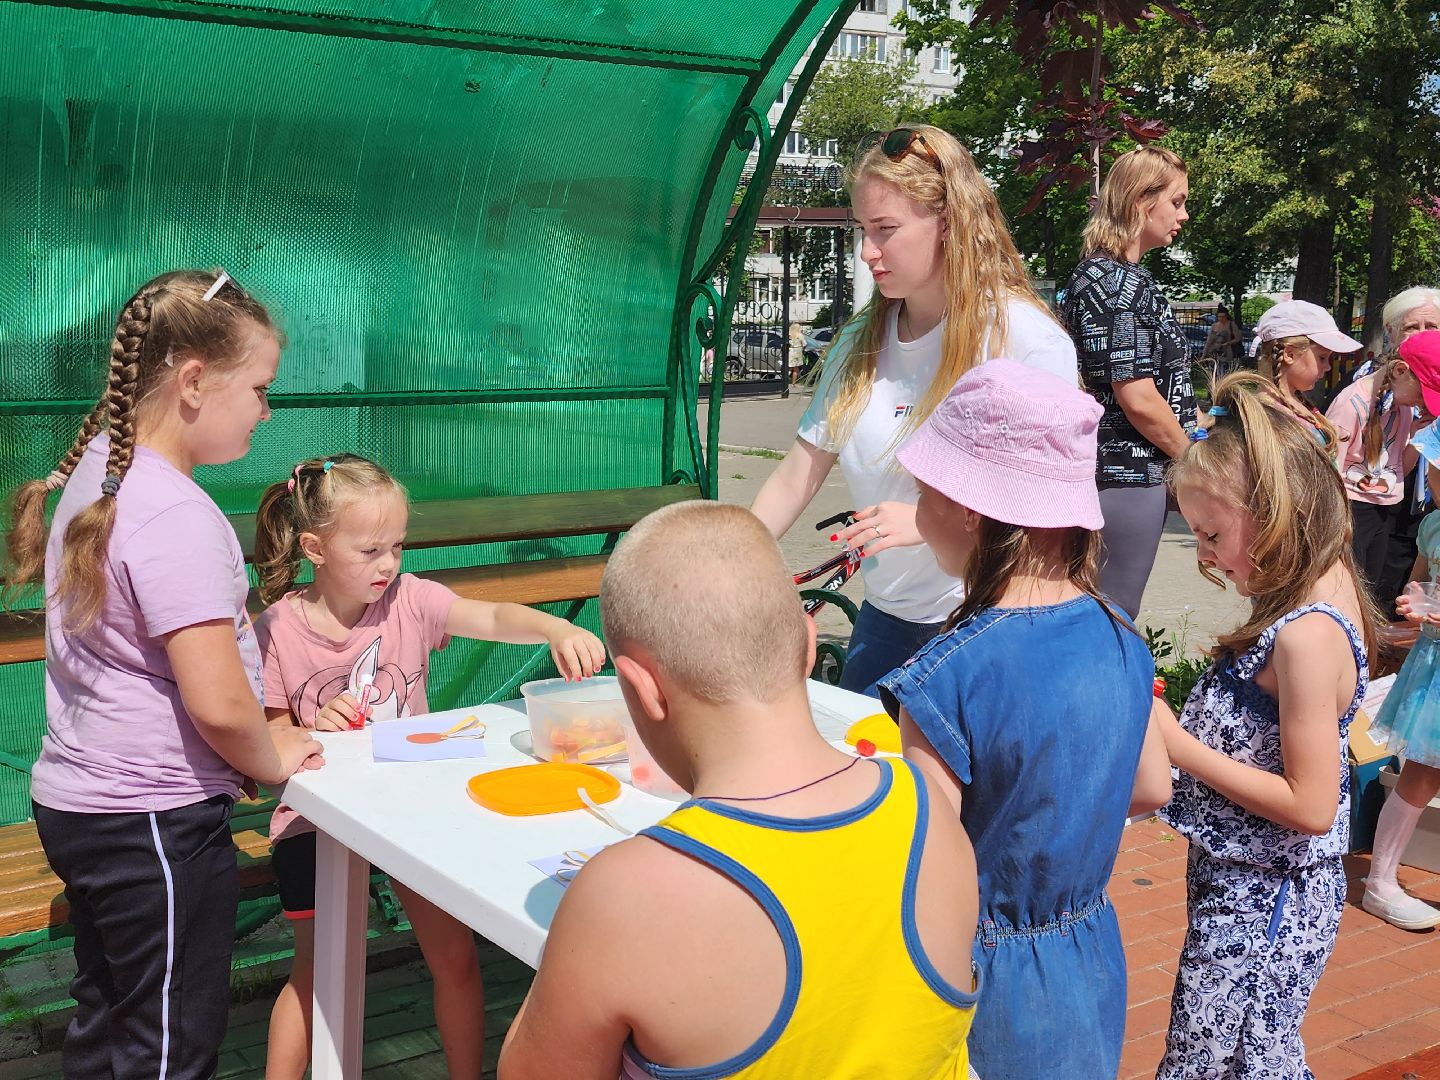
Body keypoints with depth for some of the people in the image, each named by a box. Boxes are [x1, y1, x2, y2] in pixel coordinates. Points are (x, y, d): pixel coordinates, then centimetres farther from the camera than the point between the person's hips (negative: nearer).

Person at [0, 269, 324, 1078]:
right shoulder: (176, 517, -24)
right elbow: (219, 703, -28)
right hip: (156, 823, -9)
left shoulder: (94, 474, 5)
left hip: (77, 799, 9)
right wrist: (274, 762, -6)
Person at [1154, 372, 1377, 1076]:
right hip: (1265, 892, 9)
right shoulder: (1325, 587, 2)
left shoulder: (1306, 635, -27)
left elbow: (1310, 805, -25)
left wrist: (1176, 742, -20)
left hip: (1260, 904, -9)